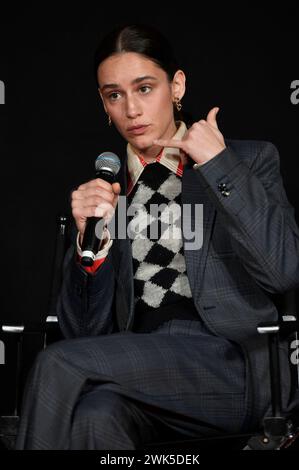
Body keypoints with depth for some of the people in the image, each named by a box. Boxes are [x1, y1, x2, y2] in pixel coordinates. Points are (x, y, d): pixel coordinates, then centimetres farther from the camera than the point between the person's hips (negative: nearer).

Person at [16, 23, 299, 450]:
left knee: (59, 364, -24)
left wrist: (218, 163, -7)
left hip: (234, 365, -2)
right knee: (93, 416, -34)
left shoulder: (249, 159, 8)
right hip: (140, 368, 3)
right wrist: (91, 238, -6)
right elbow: (86, 331, 11)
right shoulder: (102, 191, 15)